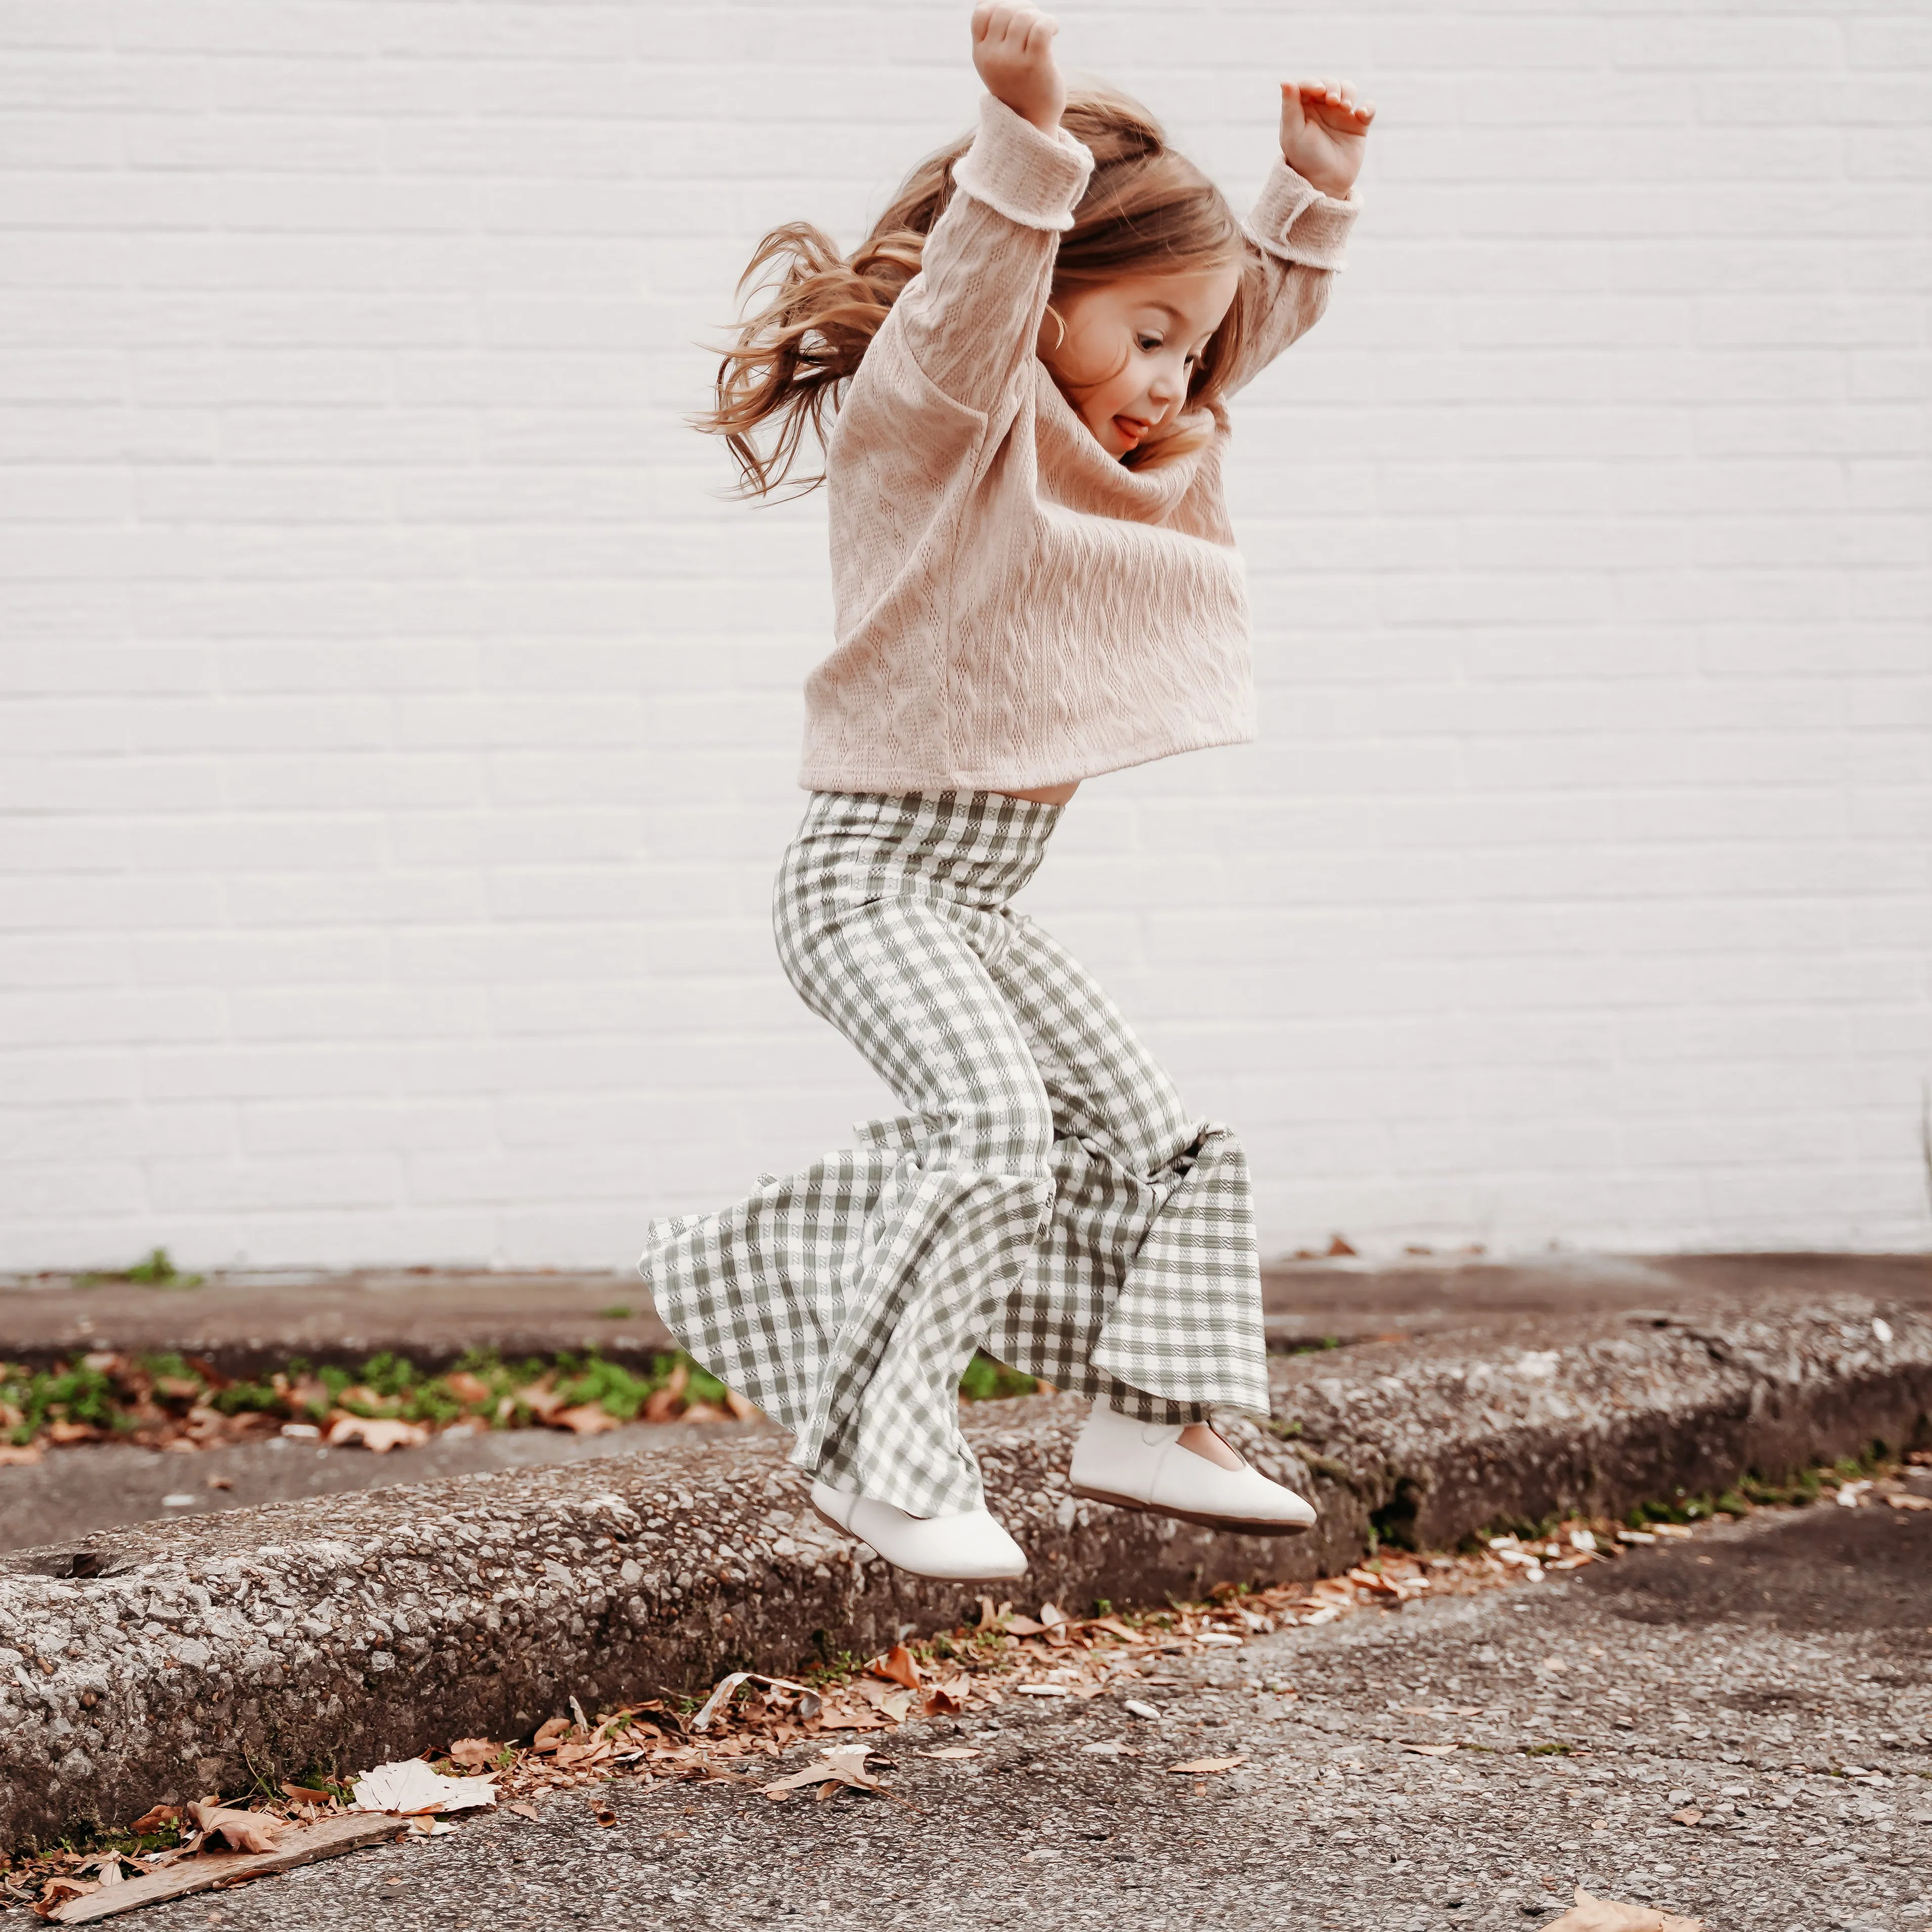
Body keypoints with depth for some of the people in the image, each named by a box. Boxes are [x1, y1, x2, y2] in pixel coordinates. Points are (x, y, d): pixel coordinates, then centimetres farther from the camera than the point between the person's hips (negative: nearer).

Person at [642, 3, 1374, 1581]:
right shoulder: (923, 415, -14)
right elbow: (970, 299, -36)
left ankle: (1153, 1422, 19)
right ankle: (879, 1456, -18)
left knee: (1152, 1132, 9)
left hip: (977, 902, 9)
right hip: (871, 872, -9)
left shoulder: (1129, 434, 13)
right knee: (991, 1120, -26)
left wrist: (1317, 185, 10)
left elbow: (1265, 315, 24)